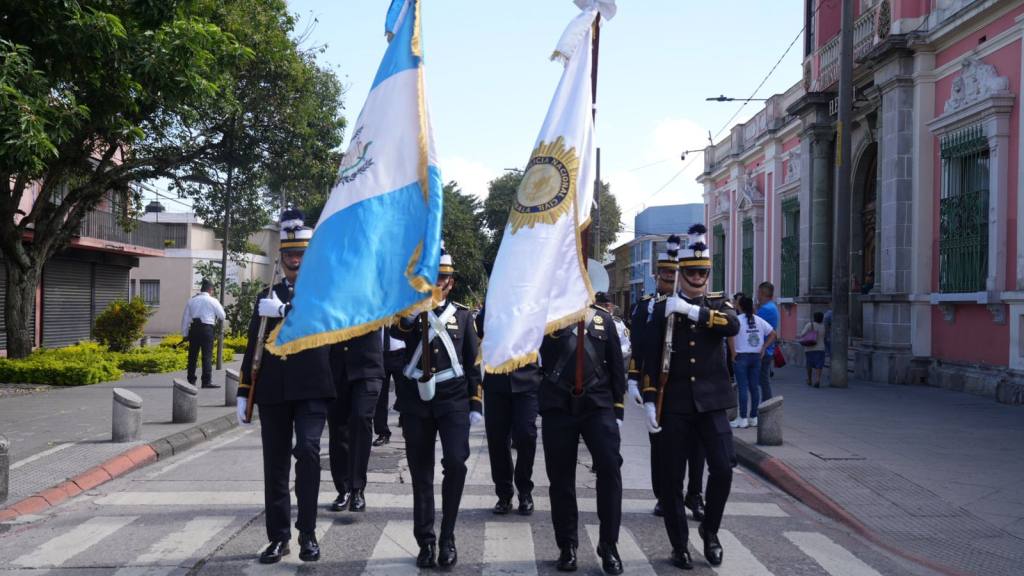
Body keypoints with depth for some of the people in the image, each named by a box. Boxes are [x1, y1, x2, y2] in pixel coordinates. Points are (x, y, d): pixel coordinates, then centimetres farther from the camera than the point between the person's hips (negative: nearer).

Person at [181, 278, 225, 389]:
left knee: (192, 355, 10)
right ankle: (207, 381, -9)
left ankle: (191, 380, 14)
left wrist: (185, 334, 15)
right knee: (207, 356, -5)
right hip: (207, 328, -5)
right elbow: (222, 316, 4)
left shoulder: (191, 300, 11)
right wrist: (217, 320, 27)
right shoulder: (212, 301, -1)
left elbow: (185, 318, 11)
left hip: (194, 329, 5)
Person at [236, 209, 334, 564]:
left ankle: (308, 533, -6)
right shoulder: (268, 297, 14)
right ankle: (278, 537, 15)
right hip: (273, 392, 3)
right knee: (275, 465, 6)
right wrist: (244, 394, 10)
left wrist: (283, 312, -20)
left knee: (308, 450, -17)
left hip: (311, 389, -3)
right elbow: (253, 347, 14)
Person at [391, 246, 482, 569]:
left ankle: (447, 537, -2)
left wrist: (476, 404, 3)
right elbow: (396, 333, -14)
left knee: (456, 461, -17)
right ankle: (426, 542, 15)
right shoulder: (409, 312, 8)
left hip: (453, 400, -1)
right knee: (421, 473, 4)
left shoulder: (463, 315, 8)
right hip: (416, 400, 1)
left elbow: (474, 362, 9)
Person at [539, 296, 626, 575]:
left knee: (610, 468, -11)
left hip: (598, 403, 1)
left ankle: (608, 545, 2)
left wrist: (618, 409, 6)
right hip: (558, 406, 0)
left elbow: (616, 365, 10)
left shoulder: (603, 318, 9)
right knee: (561, 477, 4)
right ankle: (567, 546, 18)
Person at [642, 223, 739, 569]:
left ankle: (710, 529, 15)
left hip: (711, 402, 0)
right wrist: (650, 401, -4)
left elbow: (733, 326, -16)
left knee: (722, 468, -10)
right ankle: (680, 545, 18)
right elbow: (651, 359, 3)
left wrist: (691, 310, -22)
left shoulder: (718, 304, 8)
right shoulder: (663, 309, 5)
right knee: (671, 477, 3)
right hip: (674, 404, 0)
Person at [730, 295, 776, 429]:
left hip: (742, 356, -5)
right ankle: (754, 417, 13)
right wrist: (763, 349, 8)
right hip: (756, 356, 5)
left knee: (743, 387, -4)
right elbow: (773, 334, 10)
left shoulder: (737, 320, -7)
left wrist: (733, 352, -15)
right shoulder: (759, 320, 9)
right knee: (754, 387, 9)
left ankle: (742, 419, -3)